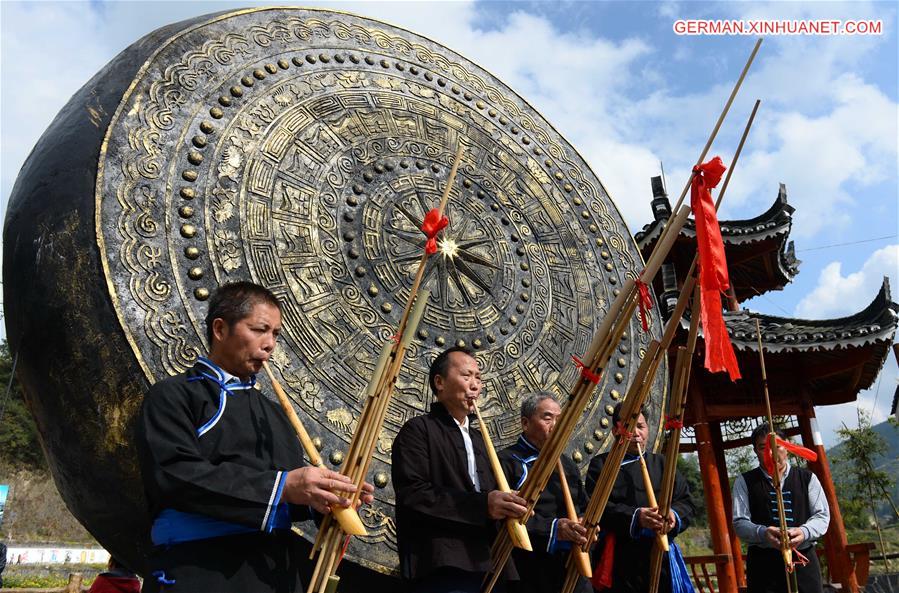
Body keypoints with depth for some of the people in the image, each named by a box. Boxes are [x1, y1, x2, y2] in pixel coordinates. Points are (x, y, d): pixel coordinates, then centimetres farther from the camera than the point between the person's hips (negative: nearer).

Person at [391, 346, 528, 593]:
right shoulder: (418, 430, -2)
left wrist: (509, 505, 2)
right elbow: (412, 494, -15)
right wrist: (483, 505, -21)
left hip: (487, 565, 7)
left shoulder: (478, 438, 23)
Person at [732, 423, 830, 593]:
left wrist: (804, 532, -14)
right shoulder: (744, 482, 8)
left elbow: (822, 515, 7)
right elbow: (740, 522, 0)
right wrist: (763, 533, -21)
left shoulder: (807, 478, 14)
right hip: (763, 562, -1)